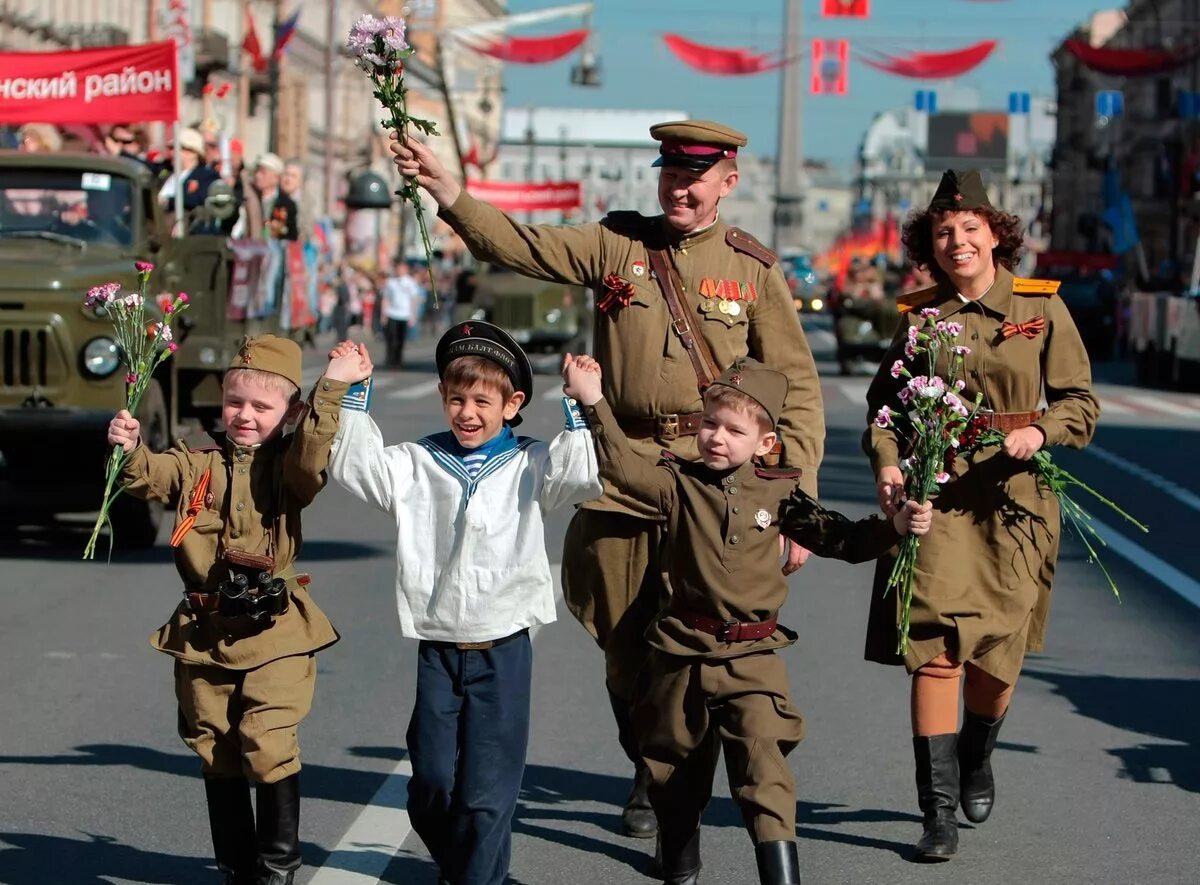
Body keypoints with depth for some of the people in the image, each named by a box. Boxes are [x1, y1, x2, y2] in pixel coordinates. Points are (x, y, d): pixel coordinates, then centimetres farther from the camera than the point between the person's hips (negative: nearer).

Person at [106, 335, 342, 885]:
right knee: (217, 754, 12)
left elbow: (312, 460, -23)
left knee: (269, 748, -11)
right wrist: (130, 451, -30)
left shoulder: (286, 466, -1)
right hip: (204, 633, 4)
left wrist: (329, 395, -30)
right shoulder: (198, 465, 6)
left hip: (274, 633, -4)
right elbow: (150, 478, -9)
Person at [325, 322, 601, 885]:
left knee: (487, 790, -1)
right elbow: (354, 465, -1)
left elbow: (585, 476, -11)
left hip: (502, 650, -2)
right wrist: (349, 394, -7)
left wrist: (582, 408, -16)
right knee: (431, 783, 6)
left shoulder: (530, 467, 2)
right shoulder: (417, 465, 7)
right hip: (437, 648, 2)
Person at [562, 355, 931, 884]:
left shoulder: (778, 494, 2)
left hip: (752, 660, -1)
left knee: (764, 773, -17)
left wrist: (897, 525, -6)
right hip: (683, 655, 1)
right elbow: (623, 468, -15)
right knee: (677, 776, 15)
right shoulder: (679, 484, 0)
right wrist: (593, 402, -25)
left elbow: (841, 540, 8)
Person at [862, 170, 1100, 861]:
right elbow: (885, 402, 10)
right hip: (934, 494, 0)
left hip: (1012, 497, 0)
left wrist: (1039, 432, -17)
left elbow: (1080, 400, 3)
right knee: (937, 643, -12)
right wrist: (887, 463, -9)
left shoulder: (1042, 307, 3)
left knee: (999, 648, 5)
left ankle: (976, 758, 38)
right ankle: (940, 811, -8)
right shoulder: (919, 315, 7)